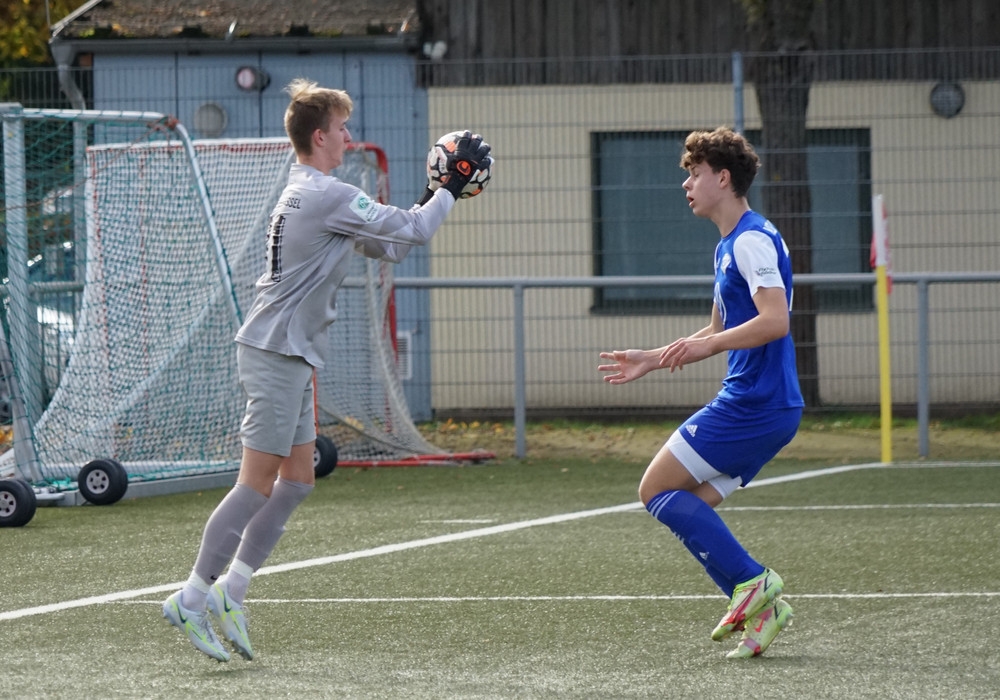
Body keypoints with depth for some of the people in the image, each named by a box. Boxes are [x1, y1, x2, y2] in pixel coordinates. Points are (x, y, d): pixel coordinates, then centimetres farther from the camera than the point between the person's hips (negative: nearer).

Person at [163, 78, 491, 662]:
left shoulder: (310, 194, 16)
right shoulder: (328, 195, -16)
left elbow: (388, 245, 23)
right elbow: (410, 233, -14)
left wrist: (437, 195, 15)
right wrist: (454, 185, -1)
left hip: (291, 356, 10)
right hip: (276, 355, -10)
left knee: (297, 480, 12)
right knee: (257, 486, -8)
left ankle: (230, 592, 13)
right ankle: (192, 600, -6)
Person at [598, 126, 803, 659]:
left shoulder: (753, 240, -13)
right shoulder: (728, 246, 20)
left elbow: (775, 320, -25)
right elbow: (719, 332, 31)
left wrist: (705, 344, -29)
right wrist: (652, 359, 29)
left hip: (753, 406, -10)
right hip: (767, 407, 10)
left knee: (657, 489, -6)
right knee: (689, 512, 8)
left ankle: (751, 581, -9)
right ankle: (761, 607, 3)